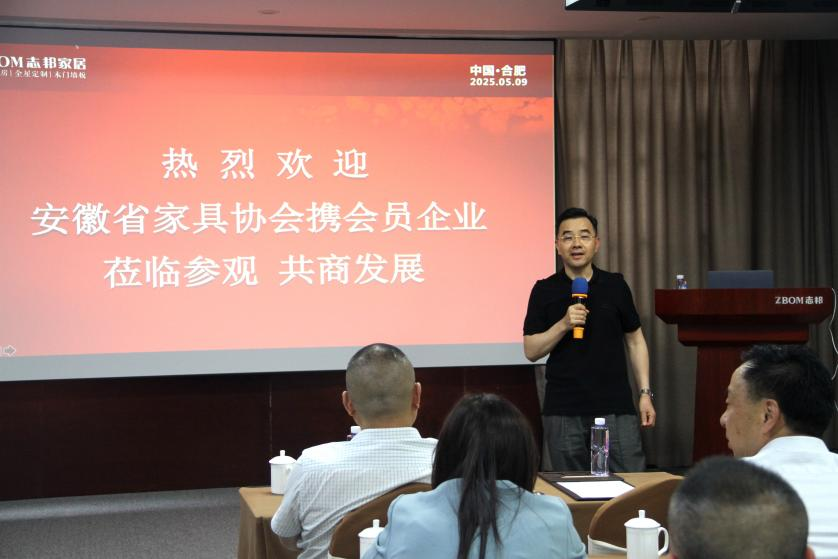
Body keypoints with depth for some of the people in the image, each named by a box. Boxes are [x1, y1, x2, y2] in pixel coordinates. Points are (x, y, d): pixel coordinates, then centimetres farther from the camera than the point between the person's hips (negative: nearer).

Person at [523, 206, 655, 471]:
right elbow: (531, 350, 0)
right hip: (563, 411, -1)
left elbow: (635, 340, 13)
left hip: (616, 408, 1)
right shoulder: (544, 291, 3)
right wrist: (564, 324, -15)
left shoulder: (615, 286, 6)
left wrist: (645, 393, 6)